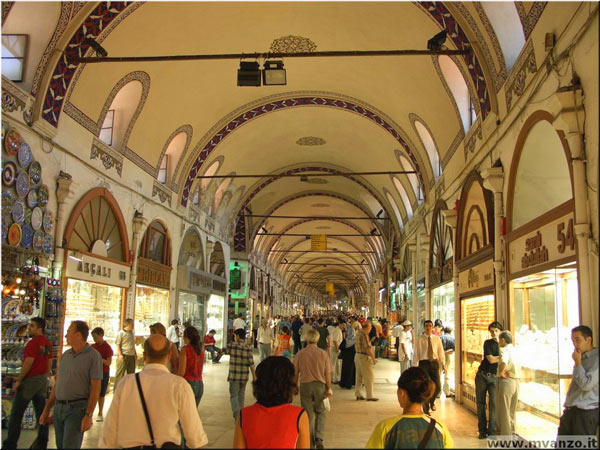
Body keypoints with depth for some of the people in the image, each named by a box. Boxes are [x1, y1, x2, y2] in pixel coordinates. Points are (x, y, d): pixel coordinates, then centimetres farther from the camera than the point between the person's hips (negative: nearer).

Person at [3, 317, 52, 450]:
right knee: (41, 413, 9)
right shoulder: (47, 344, 8)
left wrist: (18, 380, -13)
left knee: (16, 414, 2)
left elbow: (28, 363, -20)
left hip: (29, 380, -8)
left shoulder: (33, 342, -16)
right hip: (42, 380, 8)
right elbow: (49, 364, 12)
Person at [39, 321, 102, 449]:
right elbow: (57, 384, 16)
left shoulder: (93, 356, -10)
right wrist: (46, 410, 14)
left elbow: (95, 388, -12)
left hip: (77, 409, -7)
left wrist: (89, 416, -17)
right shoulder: (65, 355, 10)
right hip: (58, 408, 7)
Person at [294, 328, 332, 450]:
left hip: (305, 385, 0)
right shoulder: (323, 353, -6)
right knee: (320, 412, 17)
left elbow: (295, 373, 1)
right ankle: (319, 438, 5)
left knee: (308, 414, 9)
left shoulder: (300, 354, -5)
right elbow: (328, 373, -4)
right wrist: (329, 388, 5)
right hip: (320, 385, 0)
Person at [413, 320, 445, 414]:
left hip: (434, 363, 2)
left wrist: (443, 364, -1)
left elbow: (441, 352, 7)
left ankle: (431, 401, 30)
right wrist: (415, 366, -4)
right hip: (424, 363, -2)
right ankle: (426, 410, 16)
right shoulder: (419, 339, -1)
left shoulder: (437, 339, 6)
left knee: (437, 387, -3)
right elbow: (416, 354, 0)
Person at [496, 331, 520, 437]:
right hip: (516, 381, 8)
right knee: (512, 410, 19)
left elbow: (503, 362, -35)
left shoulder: (504, 350, -14)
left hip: (505, 381, -8)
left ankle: (505, 435, 7)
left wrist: (501, 373, -20)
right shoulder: (515, 350, 10)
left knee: (503, 410, 2)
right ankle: (512, 431, 26)